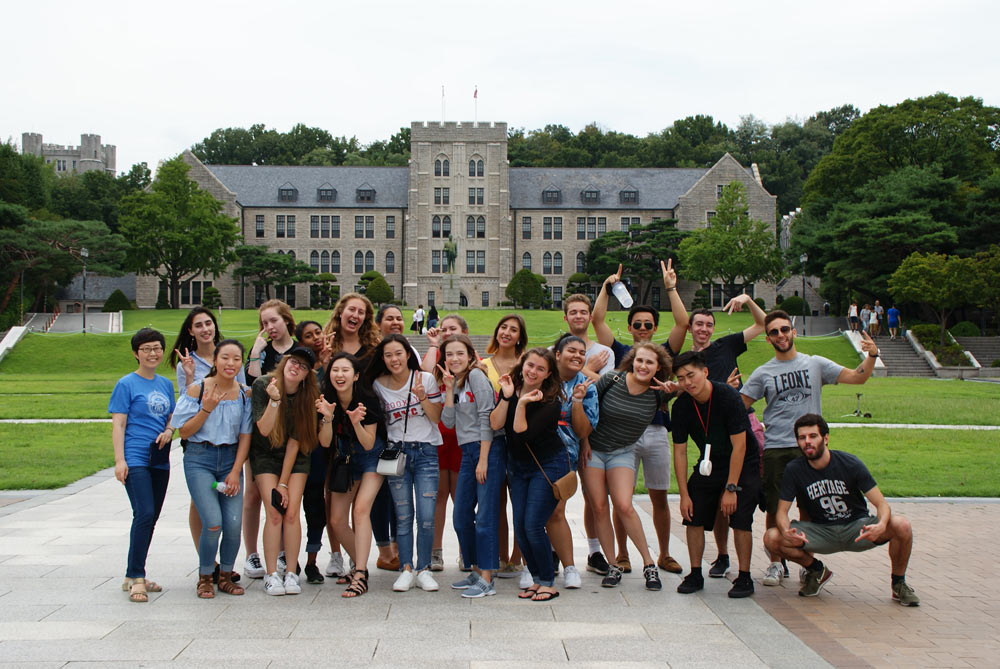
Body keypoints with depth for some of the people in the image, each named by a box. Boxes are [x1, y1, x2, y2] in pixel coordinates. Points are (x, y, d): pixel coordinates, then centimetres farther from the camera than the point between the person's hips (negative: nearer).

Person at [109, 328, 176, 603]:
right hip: (135, 459, -6)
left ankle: (134, 577, 20)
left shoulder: (166, 384, 15)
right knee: (144, 513, -18)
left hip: (159, 460, 6)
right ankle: (134, 577, -10)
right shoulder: (126, 384, -1)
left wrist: (168, 431, 0)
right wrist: (119, 460, -14)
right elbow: (118, 425, -5)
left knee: (150, 518, 9)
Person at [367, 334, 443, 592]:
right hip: (396, 452, 1)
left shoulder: (426, 379, -3)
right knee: (403, 516, 2)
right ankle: (406, 569, 10)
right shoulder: (378, 384, 3)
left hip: (426, 451, -1)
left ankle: (423, 569, 6)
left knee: (426, 516, -6)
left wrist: (422, 396, -17)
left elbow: (437, 418, -4)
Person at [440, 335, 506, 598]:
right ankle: (476, 571, 22)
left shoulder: (476, 376, -7)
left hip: (489, 449, -8)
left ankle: (487, 580, -4)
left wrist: (483, 460, -15)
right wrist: (449, 388, -3)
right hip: (467, 452, 8)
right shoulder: (453, 382, 15)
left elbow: (486, 418, -12)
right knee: (461, 518, 9)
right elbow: (449, 422, 5)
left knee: (485, 517, -8)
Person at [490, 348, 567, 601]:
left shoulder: (551, 402, -20)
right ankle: (536, 578, 18)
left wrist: (522, 404, -30)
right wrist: (506, 397, -21)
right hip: (518, 465, 6)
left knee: (533, 525, -12)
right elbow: (495, 424, -13)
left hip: (548, 465, -6)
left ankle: (548, 583, 4)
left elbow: (521, 434, -25)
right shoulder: (510, 389, -3)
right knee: (519, 526, 2)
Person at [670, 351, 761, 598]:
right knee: (693, 517, -4)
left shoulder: (728, 396, -24)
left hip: (743, 466, -4)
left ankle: (744, 578, 0)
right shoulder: (681, 406, -10)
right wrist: (684, 494, -8)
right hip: (708, 465, 4)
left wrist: (731, 488, -22)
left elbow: (739, 446, -22)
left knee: (740, 520, -14)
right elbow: (679, 451, -4)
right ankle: (695, 575, 9)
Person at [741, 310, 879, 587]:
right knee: (774, 509, 2)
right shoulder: (763, 373, 7)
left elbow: (858, 377, 4)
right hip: (775, 449, 0)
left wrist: (871, 356, -13)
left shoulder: (816, 364, 8)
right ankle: (775, 563, 16)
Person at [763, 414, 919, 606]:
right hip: (821, 531, 1)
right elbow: (782, 512, -8)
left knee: (901, 525, -29)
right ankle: (817, 570, 8)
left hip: (857, 528, -1)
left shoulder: (850, 464, -14)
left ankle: (898, 583, 0)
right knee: (772, 538, -22)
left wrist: (881, 526, -39)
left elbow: (882, 504, -16)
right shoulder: (794, 470, -10)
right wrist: (786, 532, -33)